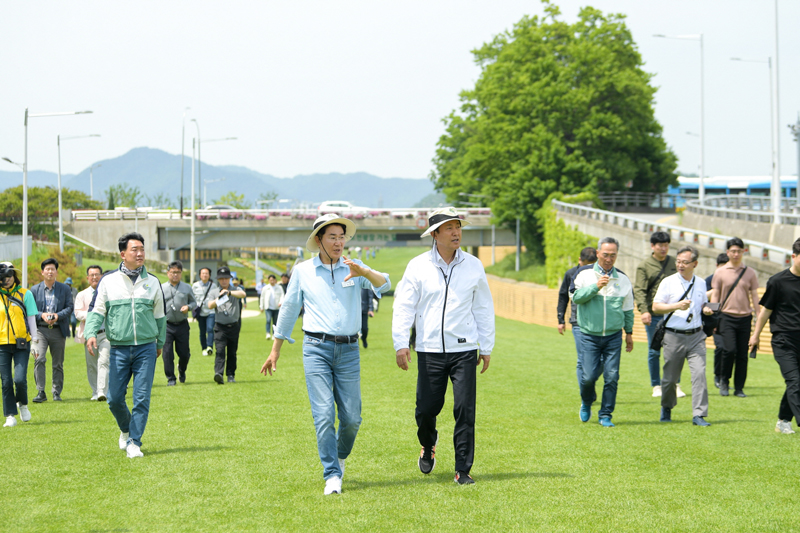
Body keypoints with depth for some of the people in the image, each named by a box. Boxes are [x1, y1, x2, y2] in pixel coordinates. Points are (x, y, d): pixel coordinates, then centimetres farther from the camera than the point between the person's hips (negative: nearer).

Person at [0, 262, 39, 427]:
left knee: (20, 379, -12)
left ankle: (22, 404, 17)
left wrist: (34, 342, 1)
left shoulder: (25, 294, 3)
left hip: (21, 343, -1)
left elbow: (31, 319, 6)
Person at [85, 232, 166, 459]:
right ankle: (126, 430, 28)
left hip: (146, 348, 1)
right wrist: (91, 333, -12)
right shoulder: (108, 281, 3)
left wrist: (160, 343, 23)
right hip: (119, 349, 0)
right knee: (115, 398, -1)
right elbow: (96, 310, 5)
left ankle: (134, 442, 3)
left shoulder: (152, 282, 8)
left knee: (142, 398, -5)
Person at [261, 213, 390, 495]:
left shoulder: (354, 269, 7)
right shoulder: (303, 271, 7)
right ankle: (332, 476, -6)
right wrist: (275, 350, 17)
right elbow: (288, 310, 15)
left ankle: (340, 456, 32)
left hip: (348, 350, 1)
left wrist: (363, 272, -31)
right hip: (317, 348, -1)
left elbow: (384, 284, -10)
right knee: (324, 415, -10)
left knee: (351, 417, 3)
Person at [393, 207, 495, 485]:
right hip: (429, 350, 0)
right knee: (426, 409, 4)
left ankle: (463, 470, 2)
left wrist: (486, 347, 11)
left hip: (464, 350, 1)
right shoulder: (418, 266, 1)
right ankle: (428, 444, 37)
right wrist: (401, 344, -9)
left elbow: (484, 308, 13)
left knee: (465, 411, -6)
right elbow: (403, 306, 0)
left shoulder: (473, 265, 6)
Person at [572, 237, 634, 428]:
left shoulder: (622, 279, 9)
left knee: (611, 376, -4)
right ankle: (586, 404, 26)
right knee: (589, 376, -5)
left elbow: (628, 309, 17)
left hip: (614, 336, 2)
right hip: (590, 335, -2)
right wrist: (596, 286, -20)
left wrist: (629, 333, 17)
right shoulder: (585, 274, 1)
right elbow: (576, 297, -10)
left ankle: (606, 415, 7)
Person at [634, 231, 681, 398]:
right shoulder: (644, 266, 0)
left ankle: (675, 385, 10)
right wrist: (643, 310, -21)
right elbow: (639, 290, -8)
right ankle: (656, 386, 12)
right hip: (653, 315, -2)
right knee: (654, 352, 2)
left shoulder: (675, 263, 10)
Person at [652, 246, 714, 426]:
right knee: (670, 377, 7)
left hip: (696, 336, 2)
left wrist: (706, 309, 0)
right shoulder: (668, 282, 0)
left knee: (699, 373, -13)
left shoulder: (701, 283, 11)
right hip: (674, 336, -2)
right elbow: (656, 307, -4)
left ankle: (699, 415, -12)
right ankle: (666, 408, 32)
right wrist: (677, 306, -17)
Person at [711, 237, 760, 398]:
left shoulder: (750, 273, 8)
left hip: (745, 318, 2)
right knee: (729, 349, -17)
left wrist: (758, 318, 6)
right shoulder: (720, 273, 4)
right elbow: (715, 296, 7)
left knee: (742, 355, 1)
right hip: (727, 317, -2)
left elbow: (754, 296, 11)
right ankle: (724, 380, 6)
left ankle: (739, 388, 10)